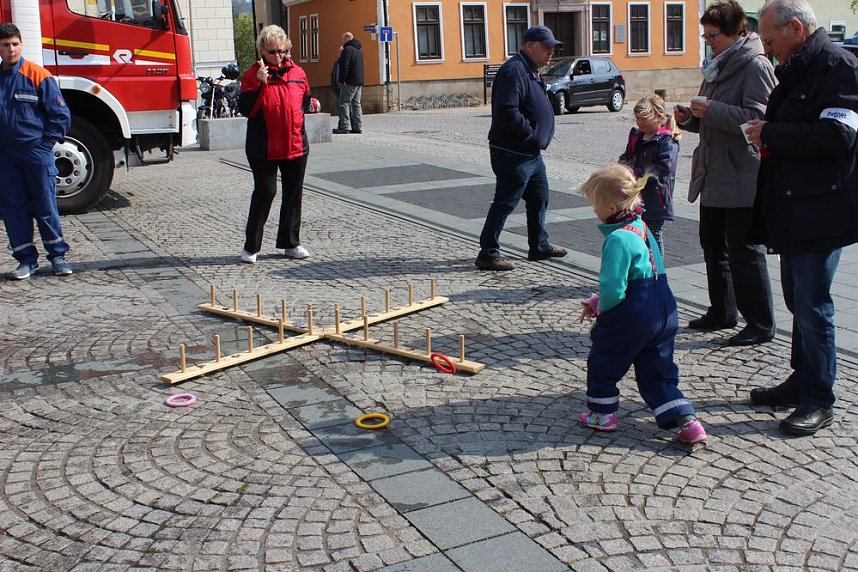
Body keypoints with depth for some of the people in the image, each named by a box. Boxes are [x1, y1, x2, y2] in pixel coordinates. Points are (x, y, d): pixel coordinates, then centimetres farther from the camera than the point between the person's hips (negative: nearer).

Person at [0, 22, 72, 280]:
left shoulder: (38, 75, -5)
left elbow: (61, 115, -4)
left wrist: (46, 143, -8)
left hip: (36, 151, -4)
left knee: (45, 206, 2)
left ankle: (58, 255, 12)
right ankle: (26, 259, 13)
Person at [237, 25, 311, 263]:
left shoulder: (297, 73, 8)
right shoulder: (253, 74, -3)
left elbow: (305, 99, 24)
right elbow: (245, 109, -14)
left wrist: (311, 104, 5)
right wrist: (259, 83, -22)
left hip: (295, 144, 4)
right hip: (264, 148, -4)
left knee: (294, 194, 10)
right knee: (265, 192, -5)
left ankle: (291, 243, 22)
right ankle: (251, 246, 7)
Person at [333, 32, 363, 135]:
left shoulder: (348, 49, -10)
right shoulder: (359, 50, 20)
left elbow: (345, 66, -18)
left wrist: (342, 80, -18)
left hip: (350, 82, -9)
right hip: (359, 82, 9)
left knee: (343, 103, -8)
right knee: (356, 103, 12)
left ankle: (345, 127, -13)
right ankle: (357, 126, 11)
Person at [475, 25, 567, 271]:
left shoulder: (530, 71, 16)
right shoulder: (514, 70, -18)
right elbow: (506, 112, -29)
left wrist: (538, 137, 12)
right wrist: (531, 133, -19)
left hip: (531, 153, 11)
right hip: (513, 155, -11)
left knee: (539, 198, 19)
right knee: (505, 203, -5)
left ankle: (539, 246, 32)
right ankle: (488, 254, 2)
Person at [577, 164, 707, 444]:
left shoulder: (618, 238, -21)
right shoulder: (641, 226, 10)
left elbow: (613, 289, -25)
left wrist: (601, 307, -3)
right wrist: (596, 302, 13)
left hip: (631, 316, -8)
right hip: (664, 311, 8)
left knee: (602, 360, 16)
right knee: (657, 371, 17)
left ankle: (603, 414, 30)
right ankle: (688, 421, 9)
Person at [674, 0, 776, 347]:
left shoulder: (755, 66, -12)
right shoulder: (718, 66, 15)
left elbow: (757, 118, -23)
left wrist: (711, 110, -23)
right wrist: (689, 118, 2)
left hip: (742, 178, -9)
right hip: (713, 174, 9)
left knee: (743, 251, -3)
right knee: (712, 244, 15)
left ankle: (761, 324, 8)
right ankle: (722, 313, 29)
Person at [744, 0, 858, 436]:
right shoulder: (795, 71, 17)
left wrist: (772, 134, -17)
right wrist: (770, 138, 5)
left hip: (819, 211, -10)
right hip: (791, 210, 10)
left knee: (812, 305, -5)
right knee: (798, 300, 16)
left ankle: (819, 400, 6)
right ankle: (802, 383, 28)